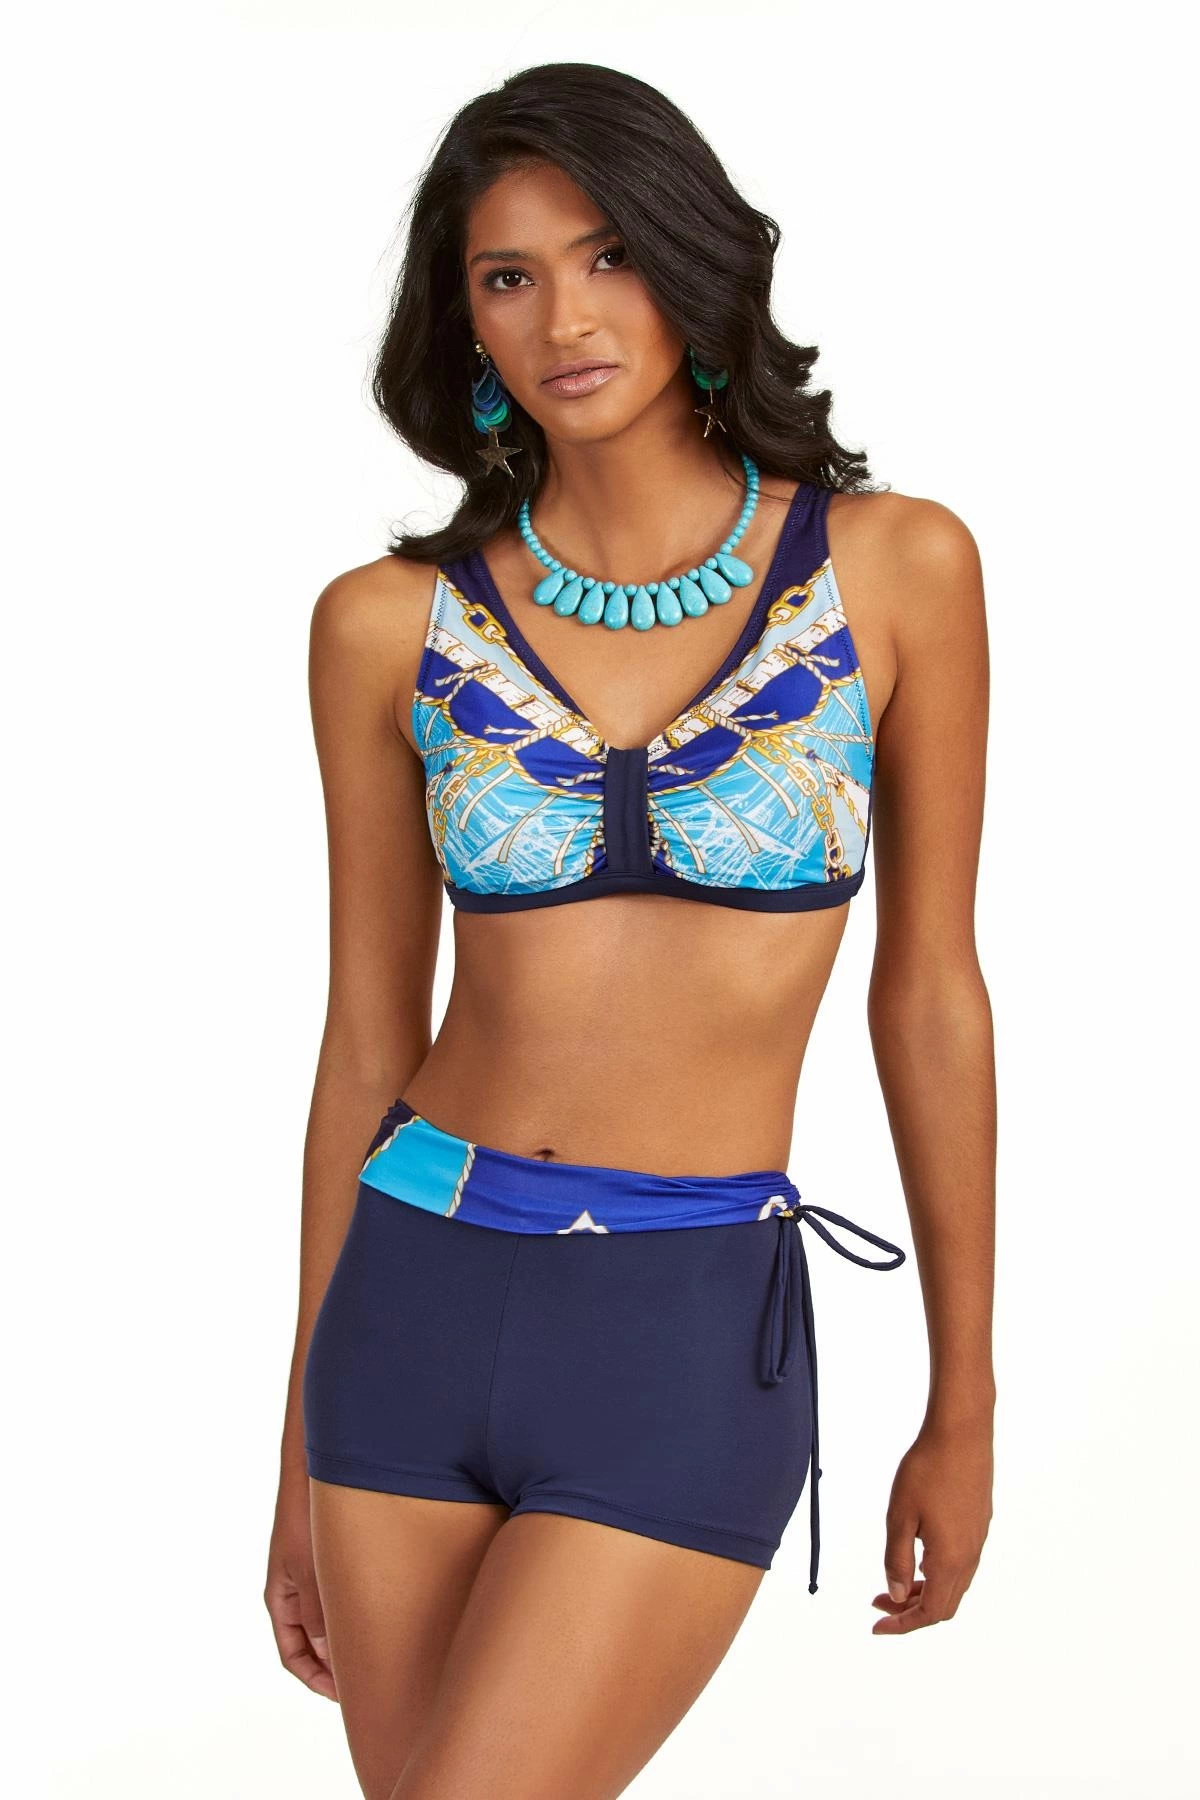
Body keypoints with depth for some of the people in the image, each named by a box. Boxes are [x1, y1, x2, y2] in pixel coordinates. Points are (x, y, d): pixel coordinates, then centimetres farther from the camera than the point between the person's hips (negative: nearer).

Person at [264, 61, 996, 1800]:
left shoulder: (895, 567, -3)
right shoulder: (392, 623, 1)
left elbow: (926, 995, 3)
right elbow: (369, 1034, 7)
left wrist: (965, 1408, 6)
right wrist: (305, 1444, 10)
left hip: (691, 1344, -2)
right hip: (421, 1307, 3)